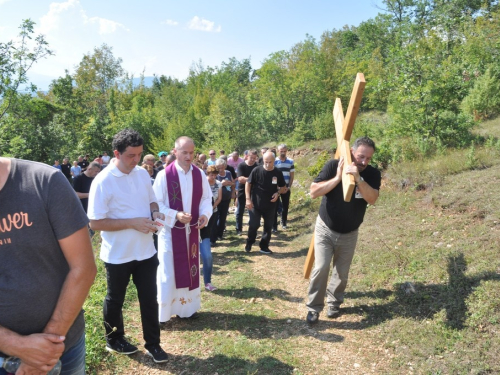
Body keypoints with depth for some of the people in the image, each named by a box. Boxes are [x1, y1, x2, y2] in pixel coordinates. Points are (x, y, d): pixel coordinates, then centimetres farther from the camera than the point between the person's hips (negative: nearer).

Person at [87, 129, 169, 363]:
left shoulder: (143, 174, 0)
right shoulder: (103, 182, -19)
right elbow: (95, 223, -19)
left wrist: (155, 213, -10)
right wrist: (133, 223, -25)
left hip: (145, 251, 5)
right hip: (118, 255, -5)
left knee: (149, 299, 14)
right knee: (115, 300, 17)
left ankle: (153, 344, 30)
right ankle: (114, 340, 40)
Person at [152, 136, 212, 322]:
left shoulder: (199, 174, -1)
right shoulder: (164, 175, -14)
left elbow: (206, 198, 6)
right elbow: (156, 204, -11)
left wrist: (205, 215, -13)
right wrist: (176, 215, -23)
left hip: (192, 230, 4)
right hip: (170, 230, -4)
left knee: (191, 268, 14)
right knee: (168, 271, 4)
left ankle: (188, 306, 31)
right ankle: (162, 312, 19)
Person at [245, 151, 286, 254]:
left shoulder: (278, 173, -4)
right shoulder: (256, 170, -11)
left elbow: (283, 187, 9)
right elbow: (248, 183, -3)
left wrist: (278, 193, -12)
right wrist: (248, 199, -10)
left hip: (270, 205, 3)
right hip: (256, 204, -2)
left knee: (268, 226, 10)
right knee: (253, 225, 0)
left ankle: (264, 246, 24)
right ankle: (249, 243, 24)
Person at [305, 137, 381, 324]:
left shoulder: (372, 174, -10)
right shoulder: (333, 166, -16)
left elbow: (372, 199, -26)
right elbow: (314, 192, -22)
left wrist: (358, 178, -37)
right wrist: (337, 178, -30)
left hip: (349, 234, 2)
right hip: (325, 229, -2)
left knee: (342, 272, 12)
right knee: (321, 267, -10)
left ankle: (334, 303, 35)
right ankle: (314, 308, 7)